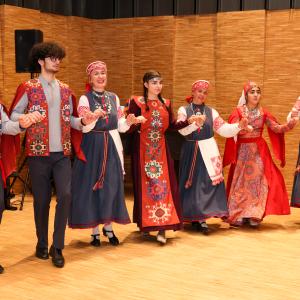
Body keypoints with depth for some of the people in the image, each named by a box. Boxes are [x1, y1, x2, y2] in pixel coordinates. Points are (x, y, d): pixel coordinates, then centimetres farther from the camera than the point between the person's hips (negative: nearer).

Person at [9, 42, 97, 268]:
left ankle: (57, 247, 3)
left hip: (62, 153, 3)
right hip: (39, 153, -3)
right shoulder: (28, 88, -1)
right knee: (42, 200, 5)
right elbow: (13, 115, -1)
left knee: (65, 195, -8)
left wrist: (83, 121, -3)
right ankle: (42, 244, 23)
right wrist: (26, 118, -22)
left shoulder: (65, 89, 13)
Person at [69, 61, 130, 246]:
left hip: (112, 145, 4)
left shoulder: (114, 97, 10)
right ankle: (95, 230, 11)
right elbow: (84, 127, -13)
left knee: (112, 185, 5)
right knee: (92, 185, 0)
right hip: (92, 146, -4)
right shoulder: (85, 99, -3)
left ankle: (108, 227, 19)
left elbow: (119, 125, 12)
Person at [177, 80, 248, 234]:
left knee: (209, 181, -8)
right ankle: (196, 217, 10)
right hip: (191, 151, -1)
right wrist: (195, 123, -26)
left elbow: (224, 129, 4)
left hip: (208, 151, 1)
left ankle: (200, 218, -7)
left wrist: (239, 126, -11)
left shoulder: (211, 111, 9)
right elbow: (182, 130, -10)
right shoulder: (183, 110, 5)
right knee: (193, 183, 0)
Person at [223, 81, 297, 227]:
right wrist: (243, 128, -33)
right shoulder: (238, 112, -4)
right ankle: (238, 215, 9)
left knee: (258, 181, -1)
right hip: (243, 151, -2)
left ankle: (253, 215, 7)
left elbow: (276, 128, -1)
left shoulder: (263, 112, 4)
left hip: (259, 151, 2)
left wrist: (288, 125, -19)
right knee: (241, 182, 1)